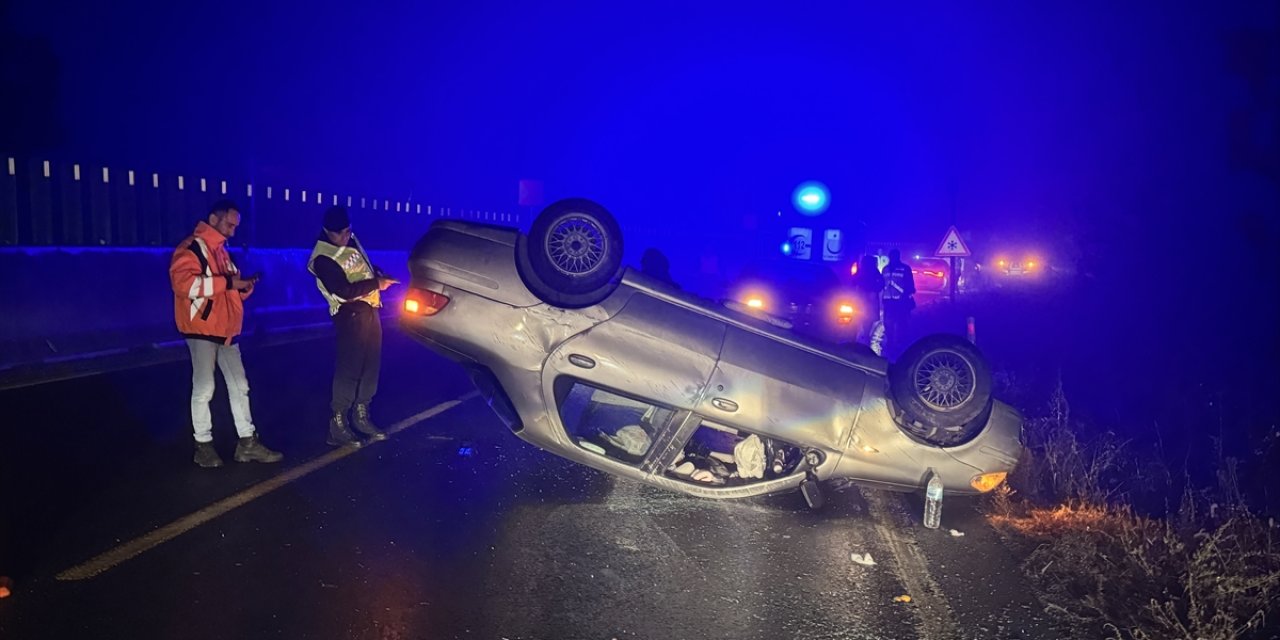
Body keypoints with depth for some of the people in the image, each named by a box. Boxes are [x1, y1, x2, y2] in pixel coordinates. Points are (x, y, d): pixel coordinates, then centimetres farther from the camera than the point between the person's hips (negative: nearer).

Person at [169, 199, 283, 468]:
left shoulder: (221, 251, 17)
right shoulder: (192, 248, -10)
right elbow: (184, 283, -27)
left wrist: (244, 287, 4)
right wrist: (228, 282, -24)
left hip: (226, 330, 9)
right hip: (202, 330, -9)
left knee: (239, 386, 8)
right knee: (204, 388, -2)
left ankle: (247, 443, 13)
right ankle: (203, 445, 9)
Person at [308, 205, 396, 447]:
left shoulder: (351, 239, 9)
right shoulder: (323, 259, -17)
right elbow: (345, 291, -22)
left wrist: (378, 275, 6)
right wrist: (377, 284, -16)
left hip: (369, 308, 9)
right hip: (350, 314, -8)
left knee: (371, 364, 11)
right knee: (349, 368, -11)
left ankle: (361, 416, 23)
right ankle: (337, 425, -6)